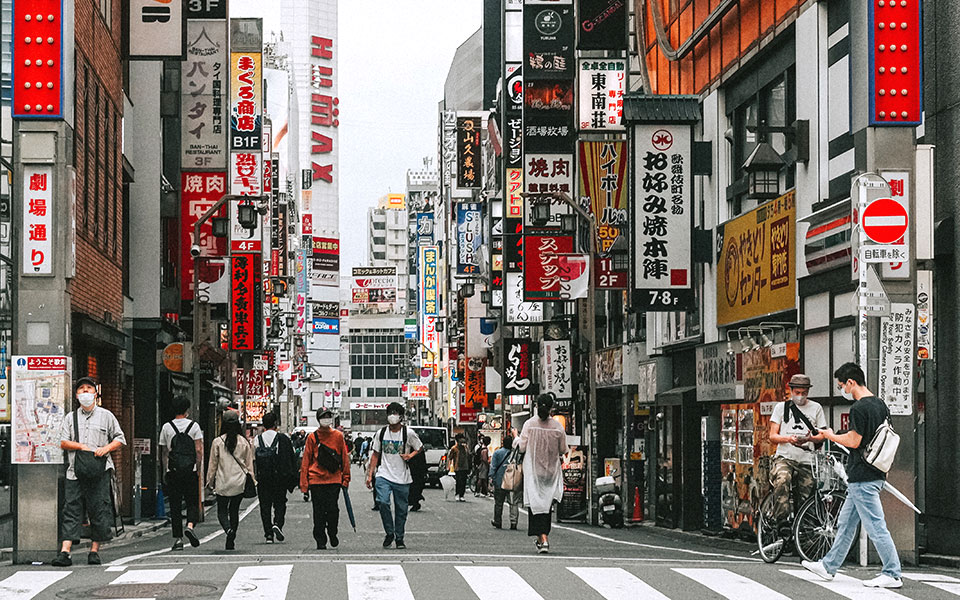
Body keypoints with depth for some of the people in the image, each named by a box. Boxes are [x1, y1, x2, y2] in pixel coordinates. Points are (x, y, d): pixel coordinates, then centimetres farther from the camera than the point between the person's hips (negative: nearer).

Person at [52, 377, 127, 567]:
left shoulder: (106, 416, 11)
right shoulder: (70, 417, 15)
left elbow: (119, 438, 11)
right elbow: (63, 442, 7)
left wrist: (106, 448, -8)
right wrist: (81, 446, -8)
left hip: (100, 471, -1)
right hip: (75, 471, 1)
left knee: (99, 511, -3)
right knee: (71, 510, -7)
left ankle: (94, 551, 5)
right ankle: (65, 552, -12)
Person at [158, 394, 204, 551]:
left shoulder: (166, 427, 3)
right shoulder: (194, 426, -1)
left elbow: (164, 452, 5)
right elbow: (198, 450, -4)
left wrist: (165, 471, 12)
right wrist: (199, 470, 2)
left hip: (173, 472, 1)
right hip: (190, 470, -1)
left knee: (175, 505, 4)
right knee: (192, 502, 7)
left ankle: (178, 539, 2)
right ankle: (190, 525, -20)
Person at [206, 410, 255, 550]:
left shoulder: (217, 442, -7)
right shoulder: (244, 442, -1)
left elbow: (213, 464, 0)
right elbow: (249, 464, 4)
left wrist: (210, 481, 9)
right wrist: (252, 480, 13)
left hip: (223, 483, -2)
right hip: (239, 483, 2)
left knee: (222, 511, 7)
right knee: (234, 510, 13)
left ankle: (228, 529, -21)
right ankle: (231, 541, 12)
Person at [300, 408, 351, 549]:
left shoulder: (338, 436, 6)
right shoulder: (312, 437, 3)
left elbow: (345, 458, 10)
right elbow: (306, 461, 4)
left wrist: (346, 478, 6)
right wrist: (304, 483, 0)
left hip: (334, 479, 0)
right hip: (316, 480, 0)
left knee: (333, 509, -5)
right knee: (319, 512, 1)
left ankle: (332, 534, 21)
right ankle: (320, 541, 9)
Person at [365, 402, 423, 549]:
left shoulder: (409, 433, -2)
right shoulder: (381, 433, 5)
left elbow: (420, 448, 12)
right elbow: (376, 454, 13)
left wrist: (410, 455, -9)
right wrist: (370, 475, 8)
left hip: (402, 478, -1)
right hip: (384, 475, 1)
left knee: (401, 509, 4)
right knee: (382, 502, -20)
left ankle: (399, 538, 20)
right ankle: (389, 533, -3)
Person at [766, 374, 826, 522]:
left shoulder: (816, 408, 13)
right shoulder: (781, 407, 11)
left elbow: (822, 436, 13)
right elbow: (772, 436, 7)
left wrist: (810, 438, -11)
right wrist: (788, 438, -15)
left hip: (806, 461, 2)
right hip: (784, 457, -2)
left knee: (805, 501, -1)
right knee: (782, 480, -32)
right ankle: (780, 519, -32)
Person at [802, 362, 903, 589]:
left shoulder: (859, 408, -17)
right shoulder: (880, 405, 11)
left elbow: (854, 441, -18)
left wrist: (831, 436, -2)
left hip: (862, 479, -10)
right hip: (875, 474, 10)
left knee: (875, 526, -6)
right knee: (846, 523, 17)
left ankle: (892, 574, -4)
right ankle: (828, 566, 26)